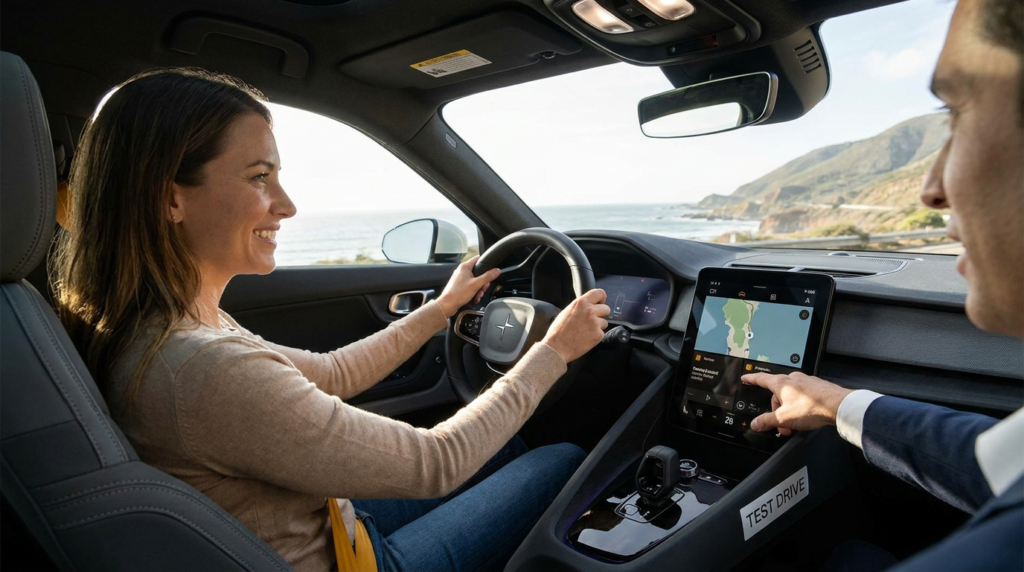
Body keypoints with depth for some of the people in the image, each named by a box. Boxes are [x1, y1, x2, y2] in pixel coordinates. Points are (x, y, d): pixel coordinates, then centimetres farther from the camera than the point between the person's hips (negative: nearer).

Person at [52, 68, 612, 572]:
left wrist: (441, 309, 11)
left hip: (332, 519, 8)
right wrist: (553, 351, -15)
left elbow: (329, 375, 6)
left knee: (508, 447, 19)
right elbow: (435, 464, -27)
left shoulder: (160, 326, -5)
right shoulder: (203, 370, -36)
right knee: (565, 461, 5)